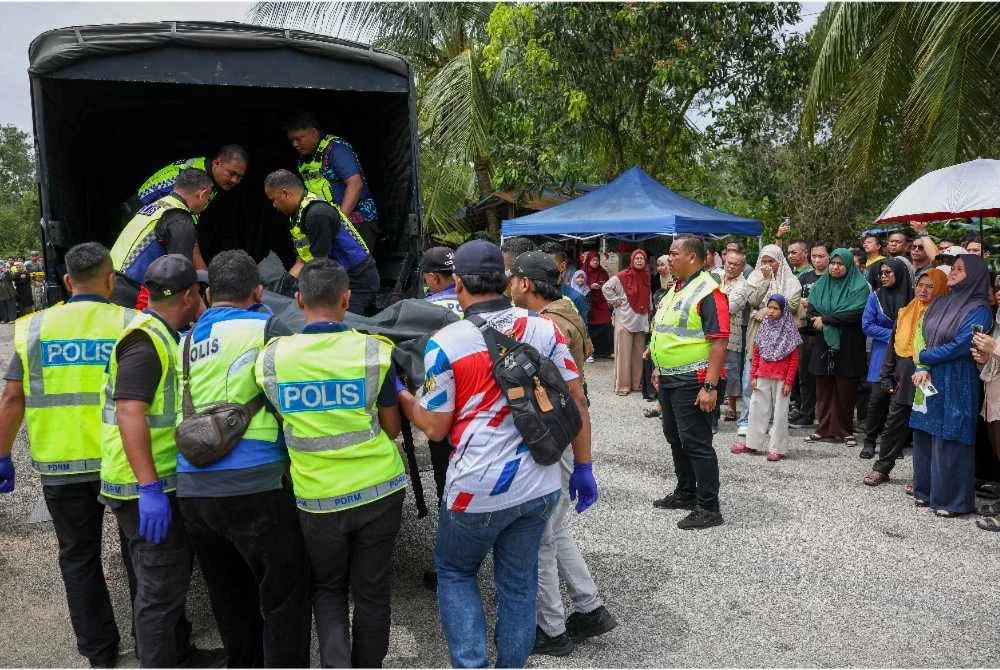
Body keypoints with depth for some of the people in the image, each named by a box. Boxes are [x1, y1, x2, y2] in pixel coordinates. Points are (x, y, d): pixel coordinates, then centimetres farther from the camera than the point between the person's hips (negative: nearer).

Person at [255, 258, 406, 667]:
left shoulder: (271, 357, -6)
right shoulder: (375, 351, -11)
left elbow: (284, 421, 6)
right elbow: (391, 428, -2)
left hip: (317, 497, 1)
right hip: (379, 490, 0)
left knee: (327, 589, 22)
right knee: (372, 591, 16)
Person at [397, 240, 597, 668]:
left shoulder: (445, 343, -11)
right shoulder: (545, 330, -1)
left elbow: (435, 428, -5)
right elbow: (577, 402, 1)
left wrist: (399, 395, 12)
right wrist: (583, 468, 10)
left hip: (478, 489, -3)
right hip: (540, 485, 4)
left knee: (454, 572, 21)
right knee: (519, 583, 19)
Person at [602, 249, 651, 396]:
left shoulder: (646, 277, 9)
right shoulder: (622, 277, -7)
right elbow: (606, 288, -7)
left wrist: (649, 309, 12)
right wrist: (615, 301, -8)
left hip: (641, 321, 5)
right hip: (625, 320, -5)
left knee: (639, 354, 10)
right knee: (624, 354, -3)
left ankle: (637, 383, 19)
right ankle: (622, 386, 2)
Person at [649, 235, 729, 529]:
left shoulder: (707, 292, -17)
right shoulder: (675, 289, 14)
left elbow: (719, 341, -22)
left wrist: (710, 386, -25)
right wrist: (659, 367, 21)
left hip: (692, 381, -10)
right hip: (669, 380, 10)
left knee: (696, 444, -4)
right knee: (676, 438, 19)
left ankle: (708, 508, 7)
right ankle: (685, 493, 34)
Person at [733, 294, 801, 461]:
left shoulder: (789, 330, -5)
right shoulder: (764, 328, 7)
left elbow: (794, 359, -5)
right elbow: (756, 354, 10)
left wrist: (789, 381, -10)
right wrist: (753, 376, 5)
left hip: (781, 378, -4)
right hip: (763, 377, 4)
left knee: (780, 412, 1)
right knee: (757, 409, 8)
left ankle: (776, 449, 7)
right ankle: (752, 444, 18)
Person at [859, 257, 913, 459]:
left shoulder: (911, 297, -1)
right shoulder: (876, 296, 1)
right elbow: (867, 325, -1)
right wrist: (893, 335, -9)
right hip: (882, 354, 0)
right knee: (878, 397, -4)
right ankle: (869, 442, 5)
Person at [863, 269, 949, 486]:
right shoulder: (905, 314, 10)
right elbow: (892, 347, 13)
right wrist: (887, 377, 10)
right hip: (902, 383, 5)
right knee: (893, 426, 11)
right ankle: (881, 468, 22)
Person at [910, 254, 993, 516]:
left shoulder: (979, 310, -9)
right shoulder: (940, 304, 12)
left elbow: (960, 346, -17)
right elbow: (923, 339, 9)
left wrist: (924, 357, -8)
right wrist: (922, 369, -6)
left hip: (955, 386, -7)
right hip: (929, 384, 7)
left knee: (949, 441, -3)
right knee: (924, 437, 11)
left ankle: (952, 499, 8)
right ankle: (926, 491, 24)